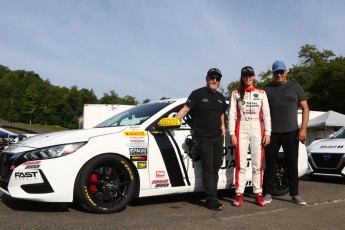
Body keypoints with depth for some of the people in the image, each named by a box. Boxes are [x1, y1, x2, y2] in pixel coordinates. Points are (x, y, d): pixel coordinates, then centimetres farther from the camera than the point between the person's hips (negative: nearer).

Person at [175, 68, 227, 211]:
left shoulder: (220, 97, 16)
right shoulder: (198, 94, -4)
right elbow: (185, 109, -11)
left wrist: (222, 125, 15)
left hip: (218, 137, 6)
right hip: (203, 138, -6)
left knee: (215, 167, 7)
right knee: (208, 168, -6)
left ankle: (211, 197, 16)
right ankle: (212, 200, -5)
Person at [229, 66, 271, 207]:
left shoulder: (261, 93, 11)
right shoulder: (236, 93, 8)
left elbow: (266, 115, 8)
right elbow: (232, 115, 3)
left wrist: (267, 133, 0)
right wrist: (232, 133, -5)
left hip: (257, 131, 1)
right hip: (241, 131, -1)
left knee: (258, 165, 2)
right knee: (241, 165, -2)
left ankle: (258, 194, 9)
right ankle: (239, 194, 2)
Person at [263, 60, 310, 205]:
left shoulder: (295, 87, 9)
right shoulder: (267, 89, 10)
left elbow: (305, 108, 6)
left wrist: (303, 128, -5)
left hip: (291, 132, 0)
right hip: (272, 133, 0)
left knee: (292, 164, 5)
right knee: (270, 164, 4)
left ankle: (295, 194, 15)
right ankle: (268, 194, 13)